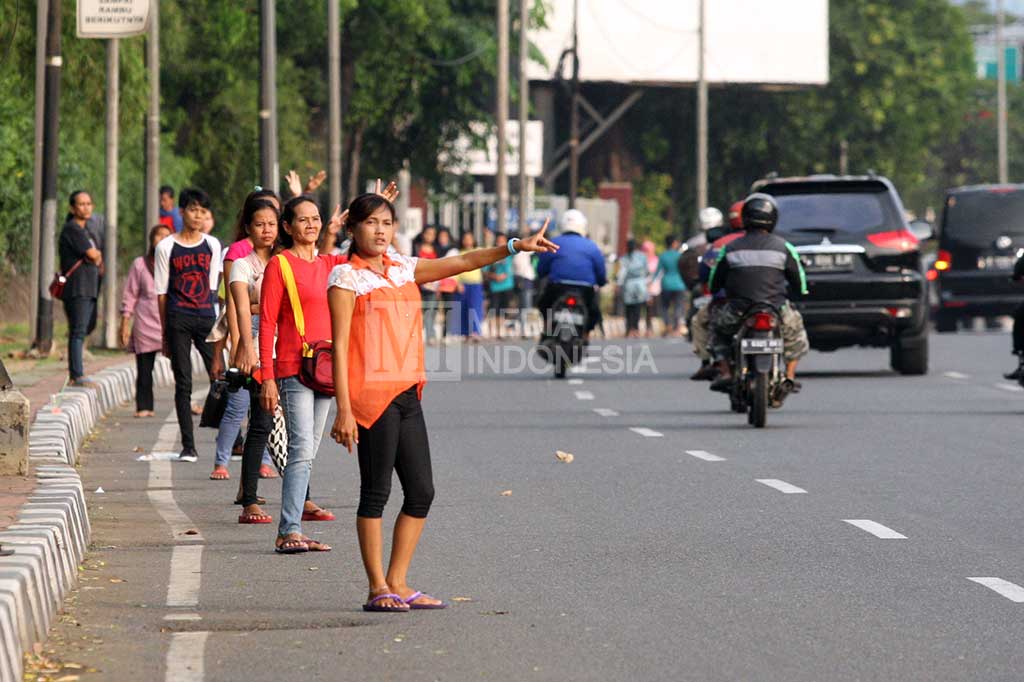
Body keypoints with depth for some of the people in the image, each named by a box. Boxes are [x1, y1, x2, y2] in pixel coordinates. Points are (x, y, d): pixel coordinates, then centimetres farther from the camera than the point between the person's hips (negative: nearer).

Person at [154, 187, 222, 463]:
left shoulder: (212, 246, 10)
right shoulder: (166, 247, 4)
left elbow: (213, 288, 13)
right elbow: (162, 292, 5)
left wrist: (220, 326, 7)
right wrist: (165, 334, 2)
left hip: (207, 317, 2)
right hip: (178, 319, -2)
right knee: (183, 384, -1)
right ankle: (188, 447, 2)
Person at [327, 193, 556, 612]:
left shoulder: (403, 270, 16)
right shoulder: (346, 276, -3)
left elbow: (461, 263, 12)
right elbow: (340, 345, -9)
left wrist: (514, 247, -1)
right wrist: (344, 409, -15)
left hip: (407, 395, 7)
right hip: (371, 395, -7)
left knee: (421, 492, 6)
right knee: (376, 492, -3)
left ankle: (398, 584, 12)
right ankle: (377, 589, 2)